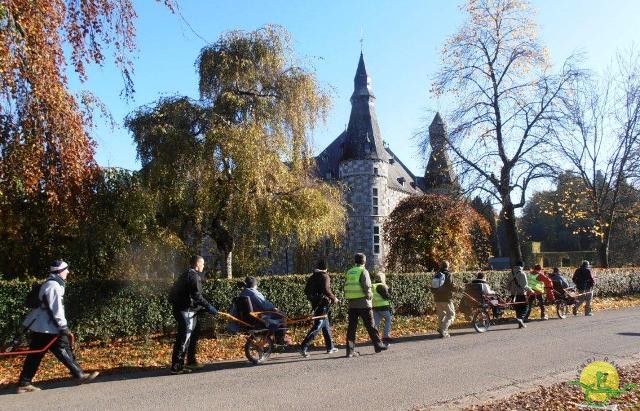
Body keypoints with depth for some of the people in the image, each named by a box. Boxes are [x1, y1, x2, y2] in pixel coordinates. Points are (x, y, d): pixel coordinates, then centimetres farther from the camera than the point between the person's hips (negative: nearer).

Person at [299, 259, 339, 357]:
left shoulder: (312, 277, 11)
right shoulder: (325, 276, -12)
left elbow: (306, 290, 13)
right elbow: (326, 290, -24)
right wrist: (334, 298, -11)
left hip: (315, 304, 9)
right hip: (323, 304, -8)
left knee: (326, 326, 19)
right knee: (317, 327, -8)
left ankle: (330, 347, 27)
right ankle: (303, 347, -15)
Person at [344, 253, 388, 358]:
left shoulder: (348, 272, 10)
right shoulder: (363, 271, -7)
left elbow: (346, 288, 9)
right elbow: (366, 287, -16)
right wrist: (370, 295, 1)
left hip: (351, 304, 5)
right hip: (363, 303, -5)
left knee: (351, 327, 5)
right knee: (370, 326, 7)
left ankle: (350, 351, 4)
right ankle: (378, 345, 19)